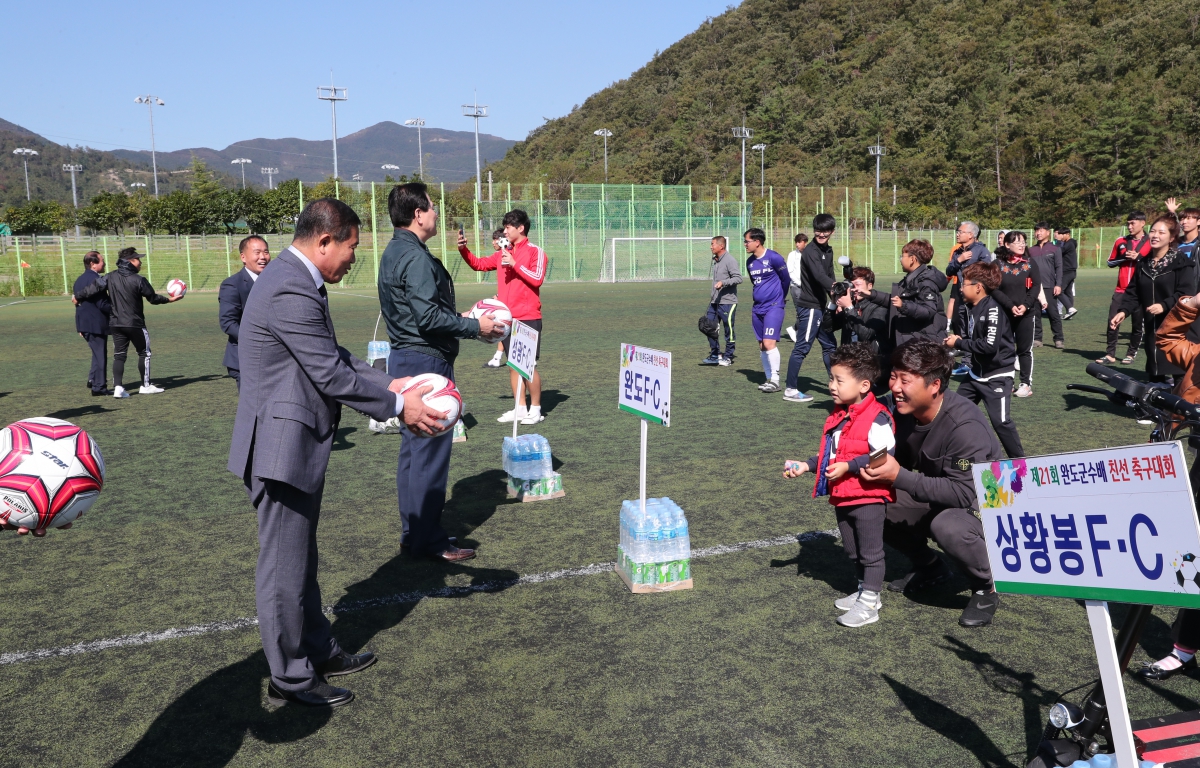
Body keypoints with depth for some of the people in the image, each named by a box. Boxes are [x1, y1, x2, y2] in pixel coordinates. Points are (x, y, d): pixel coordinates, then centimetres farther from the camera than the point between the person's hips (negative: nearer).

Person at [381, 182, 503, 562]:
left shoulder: (394, 253, 14)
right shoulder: (415, 258, -17)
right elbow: (428, 317, -23)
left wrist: (462, 318, 15)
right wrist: (475, 326, -12)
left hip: (405, 358, 11)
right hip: (426, 361, -11)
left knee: (414, 447, 15)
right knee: (430, 451, -3)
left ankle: (414, 531, 24)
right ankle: (429, 541, 5)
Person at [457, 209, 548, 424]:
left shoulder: (535, 251, -4)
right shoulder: (504, 252, 14)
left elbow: (537, 278, -16)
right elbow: (479, 264, 20)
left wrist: (514, 263, -17)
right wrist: (463, 249, 5)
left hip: (528, 318, -6)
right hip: (507, 318, 7)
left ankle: (535, 410, 8)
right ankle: (520, 409, 18)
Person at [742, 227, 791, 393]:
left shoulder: (774, 258, -11)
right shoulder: (750, 261, 9)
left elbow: (786, 279, 0)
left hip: (773, 307, -7)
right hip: (757, 309, 7)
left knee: (769, 343, -15)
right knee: (762, 345, 7)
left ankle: (775, 380, -7)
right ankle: (768, 379, 17)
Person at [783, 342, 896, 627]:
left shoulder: (877, 417, -19)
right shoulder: (838, 416, 8)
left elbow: (884, 457, -24)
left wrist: (848, 467, -27)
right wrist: (806, 466, 6)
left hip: (868, 497, -9)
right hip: (841, 497, 9)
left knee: (870, 552, 4)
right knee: (852, 551, 20)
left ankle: (869, 604, 12)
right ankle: (865, 590, 36)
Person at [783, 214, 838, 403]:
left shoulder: (828, 250, 14)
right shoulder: (810, 251, -15)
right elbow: (820, 277, -29)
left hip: (820, 307, 9)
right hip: (809, 307, -9)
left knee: (830, 345, 15)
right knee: (802, 347, -5)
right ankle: (791, 390, 1)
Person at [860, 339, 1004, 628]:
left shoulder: (966, 427, -32)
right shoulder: (903, 411, -12)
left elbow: (963, 493, -36)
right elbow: (897, 462, 0)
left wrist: (899, 477, -39)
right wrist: (875, 468, -22)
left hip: (982, 503, -7)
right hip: (936, 497, 7)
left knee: (947, 526, -37)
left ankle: (986, 588, -5)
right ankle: (928, 567, 17)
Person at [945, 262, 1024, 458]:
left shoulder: (993, 309, -21)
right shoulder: (973, 308, 5)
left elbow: (990, 345, -28)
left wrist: (959, 343, -18)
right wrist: (957, 340, -7)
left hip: (997, 376, -9)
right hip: (976, 373, 9)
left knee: (1001, 421, -9)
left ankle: (1019, 459, 6)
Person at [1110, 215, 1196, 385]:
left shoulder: (1182, 263, -5)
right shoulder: (1143, 264, 13)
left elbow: (1186, 294, -14)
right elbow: (1133, 293, 10)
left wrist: (1164, 305, -28)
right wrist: (1124, 311, -6)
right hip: (1152, 328, 6)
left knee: (1179, 373, -7)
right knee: (1155, 372, 12)